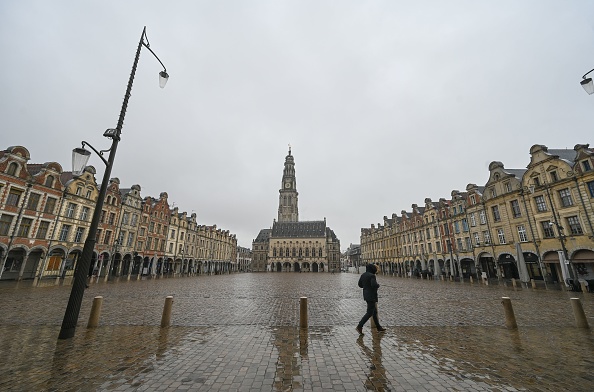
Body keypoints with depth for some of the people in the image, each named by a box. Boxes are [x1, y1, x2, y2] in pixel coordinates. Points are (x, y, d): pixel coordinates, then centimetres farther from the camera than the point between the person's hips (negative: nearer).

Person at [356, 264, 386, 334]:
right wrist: (378, 285, -7)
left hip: (366, 295, 9)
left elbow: (360, 285, 11)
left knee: (374, 311, 19)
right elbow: (374, 285, -28)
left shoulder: (363, 275, 7)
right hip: (371, 296, -9)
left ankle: (379, 327, 29)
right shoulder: (372, 276, -17)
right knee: (369, 313, -3)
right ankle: (359, 326, -6)